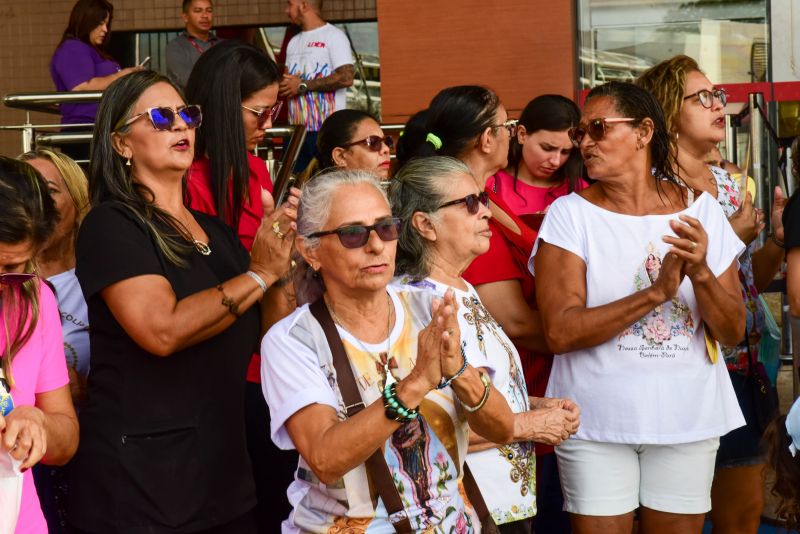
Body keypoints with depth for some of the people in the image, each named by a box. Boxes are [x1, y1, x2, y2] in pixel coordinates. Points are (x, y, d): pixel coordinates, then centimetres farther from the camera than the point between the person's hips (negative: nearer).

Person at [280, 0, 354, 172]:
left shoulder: (333, 36, -4)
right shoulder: (294, 42, 20)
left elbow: (346, 77, -16)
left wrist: (302, 85, -13)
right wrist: (283, 87, -2)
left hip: (327, 130, -7)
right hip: (296, 130, 7)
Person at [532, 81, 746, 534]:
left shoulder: (701, 210, 0)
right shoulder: (570, 213, -7)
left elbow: (733, 332, -1)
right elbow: (560, 332, -17)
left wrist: (700, 274, -20)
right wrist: (656, 293, -24)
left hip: (689, 419, 2)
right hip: (596, 424, -2)